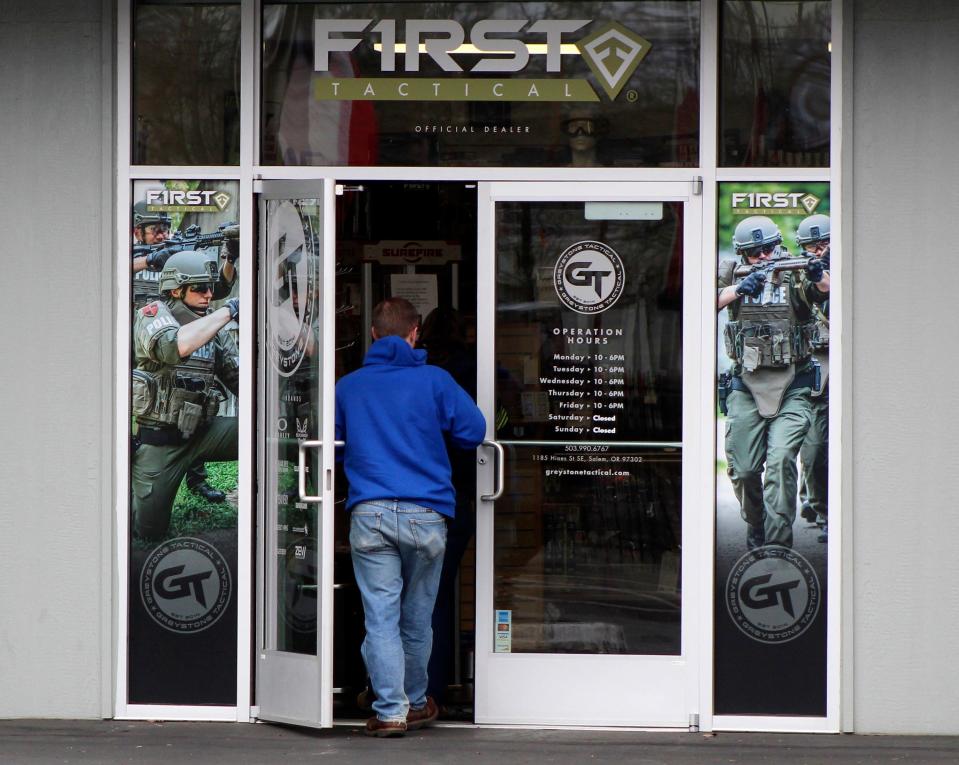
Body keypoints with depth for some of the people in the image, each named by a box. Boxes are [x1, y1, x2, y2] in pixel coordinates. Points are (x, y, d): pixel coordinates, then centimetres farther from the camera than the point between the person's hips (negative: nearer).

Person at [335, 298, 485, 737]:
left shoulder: (348, 386, 10)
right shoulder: (434, 380, 3)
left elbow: (332, 444, 19)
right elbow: (473, 432, 2)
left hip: (369, 514, 0)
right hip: (426, 515, 0)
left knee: (381, 617, -1)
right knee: (417, 618, 13)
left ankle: (391, 710, -8)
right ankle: (416, 704, 27)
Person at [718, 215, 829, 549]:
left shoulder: (796, 273, 0)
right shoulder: (733, 275, 6)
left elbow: (826, 292, -18)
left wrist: (819, 276, -40)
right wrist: (740, 288, -22)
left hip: (791, 386, -2)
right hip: (746, 386, 2)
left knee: (781, 460, -17)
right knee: (742, 468, 3)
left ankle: (778, 543, -14)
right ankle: (755, 525, 30)